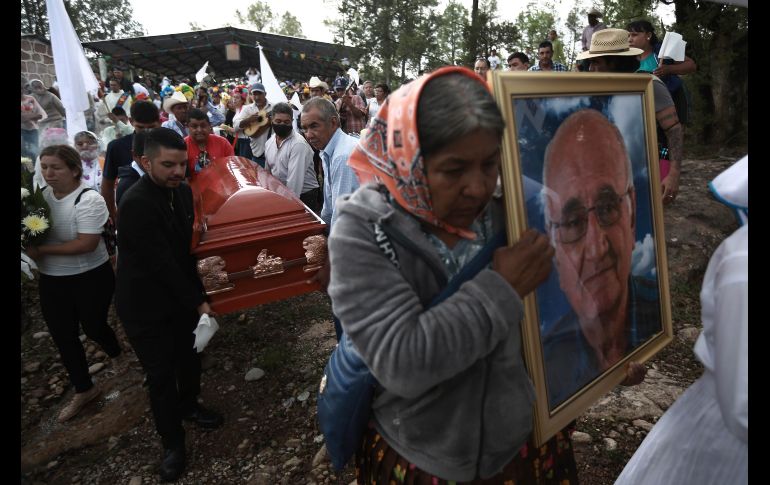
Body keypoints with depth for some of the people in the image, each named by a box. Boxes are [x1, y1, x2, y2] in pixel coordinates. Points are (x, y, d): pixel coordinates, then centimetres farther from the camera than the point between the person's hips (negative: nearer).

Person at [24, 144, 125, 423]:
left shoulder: (88, 200, -19)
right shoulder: (42, 195, -1)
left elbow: (86, 244, -25)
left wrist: (40, 250, -20)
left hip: (90, 279, -6)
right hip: (52, 281, 6)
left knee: (93, 328, 11)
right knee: (63, 338, 12)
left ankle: (117, 355, 47)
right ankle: (83, 390, 31)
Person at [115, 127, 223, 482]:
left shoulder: (182, 191, -4)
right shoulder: (136, 204, -26)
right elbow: (160, 262, -25)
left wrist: (197, 293, 3)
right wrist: (197, 302, -19)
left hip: (180, 295, 6)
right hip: (146, 305, -6)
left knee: (189, 356, 19)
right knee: (161, 374, 6)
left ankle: (189, 404, 46)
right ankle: (172, 441, 26)